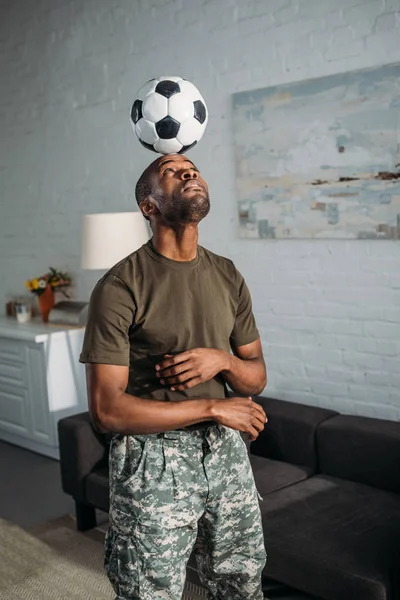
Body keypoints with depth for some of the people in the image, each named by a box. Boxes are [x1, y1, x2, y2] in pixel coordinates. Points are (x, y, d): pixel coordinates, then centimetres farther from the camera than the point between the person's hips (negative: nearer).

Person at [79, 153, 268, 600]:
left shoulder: (228, 276, 5)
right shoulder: (120, 288, -14)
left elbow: (257, 378, 9)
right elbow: (106, 410, -18)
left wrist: (221, 360, -14)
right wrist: (212, 408, -16)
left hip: (226, 450, 5)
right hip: (154, 459, -5)